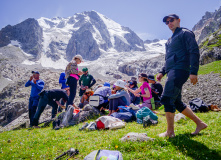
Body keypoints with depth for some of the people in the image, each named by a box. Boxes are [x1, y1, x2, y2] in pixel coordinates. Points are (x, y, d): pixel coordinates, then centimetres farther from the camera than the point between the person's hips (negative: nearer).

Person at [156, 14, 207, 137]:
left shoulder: (185, 33, 1)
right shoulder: (171, 40, 26)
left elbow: (194, 52, -10)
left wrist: (193, 72, -19)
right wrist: (162, 72, 20)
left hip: (180, 70, -10)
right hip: (172, 72, 10)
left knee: (167, 99, -15)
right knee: (177, 103, 11)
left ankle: (170, 132, -5)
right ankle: (200, 123, 21)